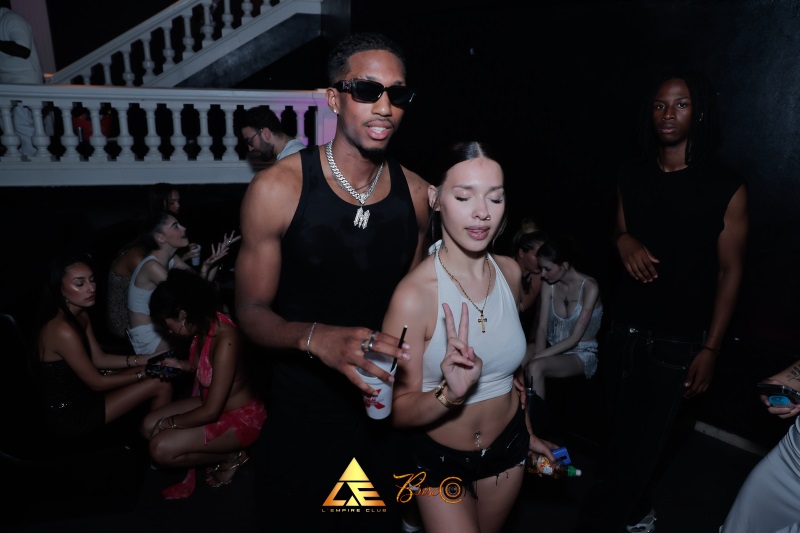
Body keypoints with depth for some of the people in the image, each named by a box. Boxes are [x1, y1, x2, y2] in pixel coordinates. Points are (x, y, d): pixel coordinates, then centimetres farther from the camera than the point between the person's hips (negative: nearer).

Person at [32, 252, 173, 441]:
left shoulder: (81, 315, 1)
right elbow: (96, 383, -21)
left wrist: (145, 359, -1)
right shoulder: (62, 330, -29)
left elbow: (99, 359, 9)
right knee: (161, 384, -11)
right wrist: (143, 373, -11)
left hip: (78, 393, 9)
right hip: (67, 415, -9)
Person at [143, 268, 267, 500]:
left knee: (161, 449, -15)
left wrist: (171, 423, -12)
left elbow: (211, 412, -27)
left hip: (240, 417, -8)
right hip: (213, 403, 9)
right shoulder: (204, 324, -8)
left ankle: (231, 457, 3)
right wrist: (180, 364, 0)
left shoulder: (224, 340, -33)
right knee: (149, 425, 3)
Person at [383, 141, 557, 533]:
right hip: (439, 457, -5)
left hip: (508, 445, 6)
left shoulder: (510, 272, -9)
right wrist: (450, 395, -38)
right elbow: (399, 412, -20)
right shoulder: (413, 295, -27)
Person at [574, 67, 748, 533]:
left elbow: (729, 271, -6)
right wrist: (625, 243, -8)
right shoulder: (633, 177, 5)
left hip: (676, 343, -4)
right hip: (624, 330, 5)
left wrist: (710, 349, -9)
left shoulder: (726, 188, -8)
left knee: (639, 447, 0)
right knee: (624, 435, 16)